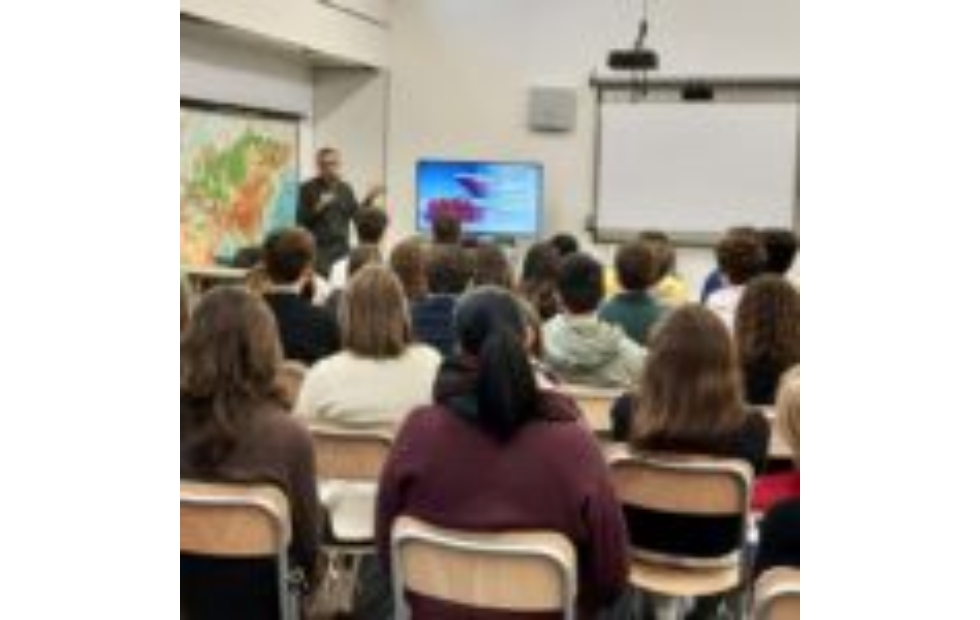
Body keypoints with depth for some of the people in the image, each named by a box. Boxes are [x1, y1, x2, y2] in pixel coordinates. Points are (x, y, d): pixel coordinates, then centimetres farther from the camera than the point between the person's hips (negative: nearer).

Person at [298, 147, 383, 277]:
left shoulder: (345, 189, 11)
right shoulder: (309, 189, -3)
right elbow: (301, 220, -6)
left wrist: (369, 200, -1)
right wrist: (317, 209, -21)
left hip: (342, 249, 5)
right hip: (318, 249, -5)